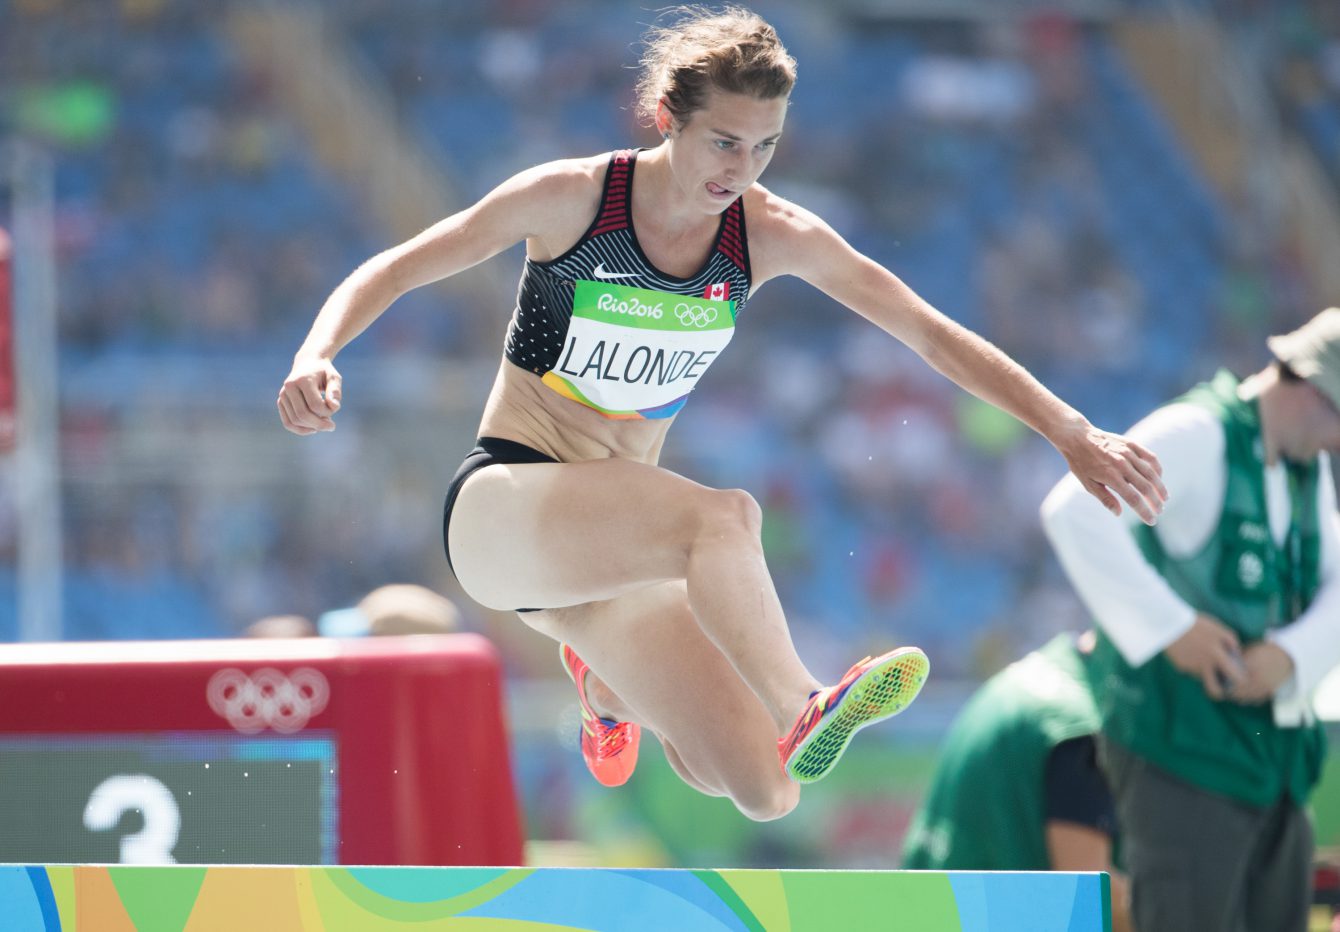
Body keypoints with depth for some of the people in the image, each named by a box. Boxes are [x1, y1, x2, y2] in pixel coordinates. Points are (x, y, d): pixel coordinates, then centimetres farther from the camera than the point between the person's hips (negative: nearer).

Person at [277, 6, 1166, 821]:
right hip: (500, 510, -6)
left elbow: (935, 335, 0)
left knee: (765, 795, -4)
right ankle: (803, 712, -34)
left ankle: (602, 681, 23)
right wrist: (316, 357, -24)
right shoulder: (570, 198, -11)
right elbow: (392, 272, -5)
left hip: (609, 547, 6)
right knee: (725, 517, -37)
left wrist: (1074, 433, -5)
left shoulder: (773, 236, -2)